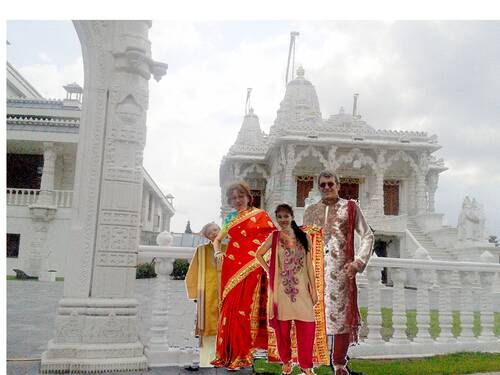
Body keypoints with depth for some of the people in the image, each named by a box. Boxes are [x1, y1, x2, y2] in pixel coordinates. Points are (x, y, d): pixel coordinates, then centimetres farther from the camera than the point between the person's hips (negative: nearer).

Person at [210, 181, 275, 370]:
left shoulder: (260, 215, 4)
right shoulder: (231, 218, 17)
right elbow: (217, 240, 24)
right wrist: (218, 252, 5)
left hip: (250, 267, -4)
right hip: (231, 266, 5)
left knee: (244, 308, -4)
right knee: (229, 308, 6)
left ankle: (242, 354, 6)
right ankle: (227, 352, 15)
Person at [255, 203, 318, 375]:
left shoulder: (305, 237, 3)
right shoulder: (274, 237, 2)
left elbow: (309, 264, 4)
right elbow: (259, 254, 13)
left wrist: (313, 289, 2)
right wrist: (268, 271, 2)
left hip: (301, 288, 0)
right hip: (281, 288, 0)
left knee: (307, 325, -2)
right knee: (282, 325, 7)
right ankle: (286, 360, 27)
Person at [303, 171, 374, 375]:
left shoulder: (350, 207, 7)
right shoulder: (311, 211, 15)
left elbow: (368, 236, 6)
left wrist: (358, 262, -5)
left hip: (340, 268, -2)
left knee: (341, 313, 1)